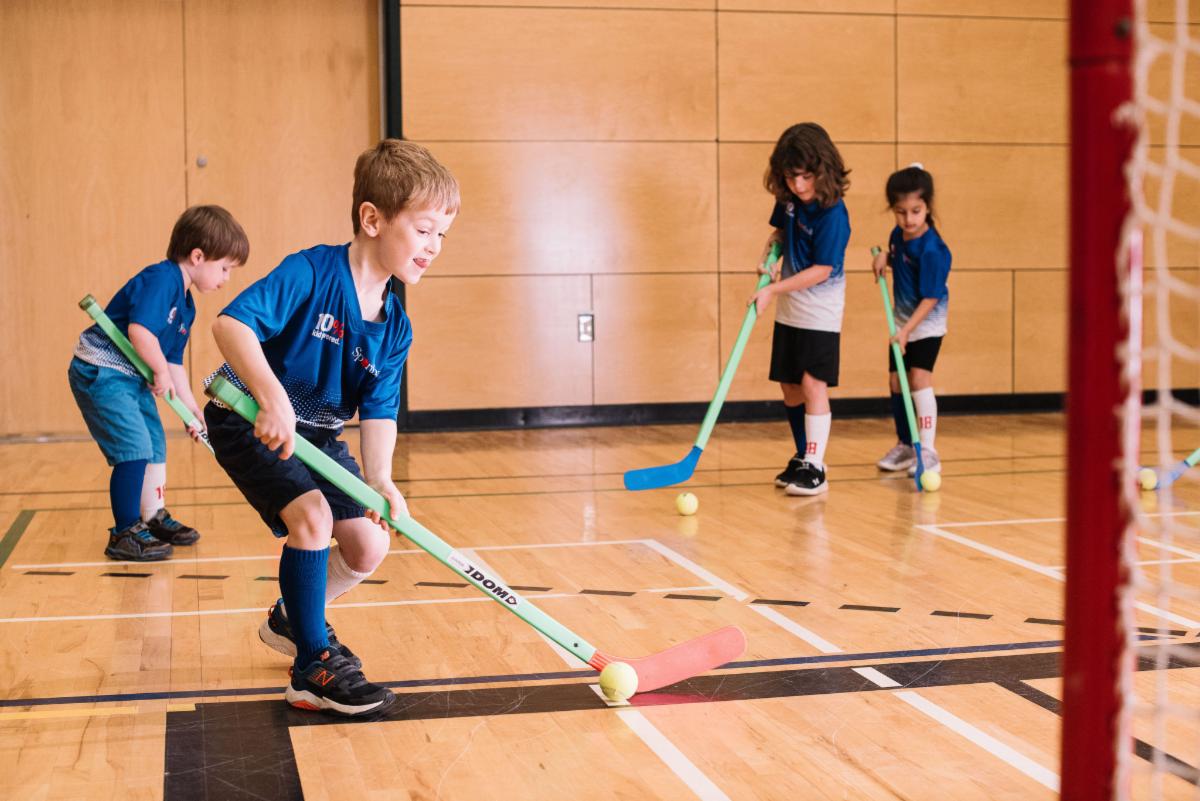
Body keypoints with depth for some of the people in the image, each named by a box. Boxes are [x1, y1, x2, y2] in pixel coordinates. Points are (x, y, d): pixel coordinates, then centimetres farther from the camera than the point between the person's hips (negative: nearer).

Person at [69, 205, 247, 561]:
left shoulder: (186, 306, 10)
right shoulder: (161, 278, -20)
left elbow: (174, 362, 16)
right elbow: (140, 330, -34)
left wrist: (193, 411, 15)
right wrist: (161, 373, -19)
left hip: (132, 378, 10)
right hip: (99, 372, -10)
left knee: (155, 446, 18)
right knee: (135, 448, -11)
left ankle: (153, 519, 33)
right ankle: (125, 534, 0)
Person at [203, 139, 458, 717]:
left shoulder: (394, 327, -5)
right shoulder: (310, 273, -25)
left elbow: (378, 410, -9)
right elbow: (231, 323, -36)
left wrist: (379, 477, -27)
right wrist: (273, 397, -49)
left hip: (316, 434, 7)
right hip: (247, 420, -7)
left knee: (368, 545, 3)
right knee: (312, 513, -27)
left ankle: (293, 619, 31)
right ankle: (312, 668, -14)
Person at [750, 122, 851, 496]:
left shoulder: (832, 214, -22)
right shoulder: (788, 199, -1)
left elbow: (821, 270, -23)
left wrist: (774, 290, -25)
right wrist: (770, 248, -2)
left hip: (820, 313, -7)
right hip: (788, 310, 7)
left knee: (813, 384, -12)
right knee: (789, 385, 12)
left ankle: (815, 468, -8)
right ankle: (803, 456, 26)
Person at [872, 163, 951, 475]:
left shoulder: (932, 250, -26)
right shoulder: (898, 234, -4)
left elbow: (930, 298, -26)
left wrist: (907, 330, -31)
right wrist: (884, 257, -3)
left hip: (927, 324, -8)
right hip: (902, 321, 8)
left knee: (919, 378, -19)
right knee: (896, 381, 12)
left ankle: (927, 451, -15)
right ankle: (905, 445, 27)